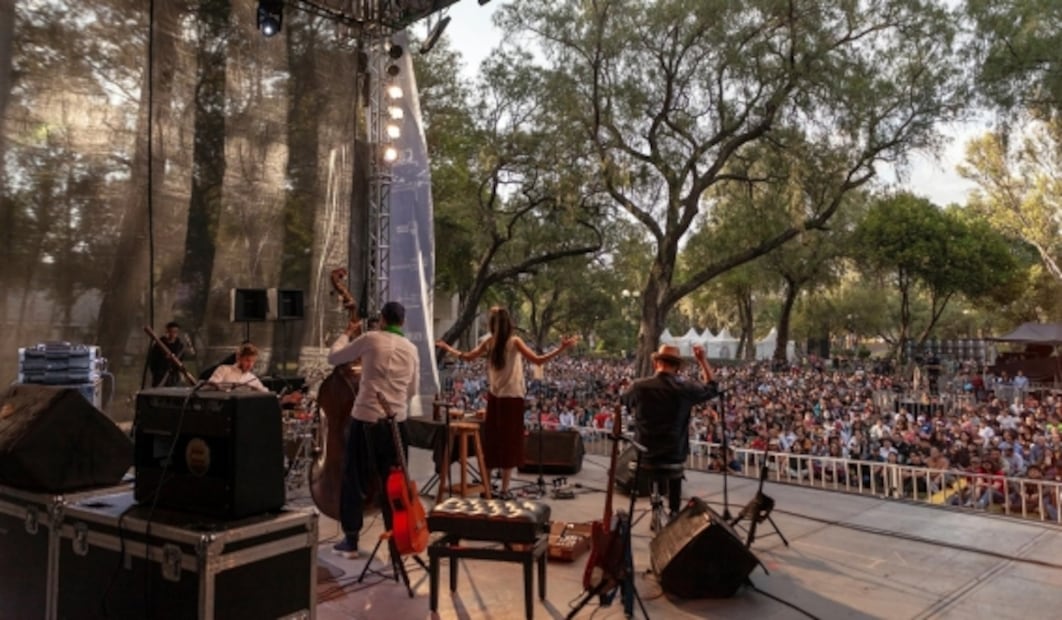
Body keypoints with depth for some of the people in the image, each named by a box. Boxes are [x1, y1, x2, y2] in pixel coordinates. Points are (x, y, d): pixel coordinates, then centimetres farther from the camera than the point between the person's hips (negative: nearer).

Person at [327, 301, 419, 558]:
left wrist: (346, 333, 17)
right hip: (397, 422, 4)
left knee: (354, 480, 9)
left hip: (366, 420, -3)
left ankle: (350, 541, 14)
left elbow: (334, 357, 3)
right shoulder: (411, 350, 7)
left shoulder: (370, 339, -6)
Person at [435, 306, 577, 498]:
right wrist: (562, 348, -18)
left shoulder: (488, 342, 1)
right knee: (509, 442, 3)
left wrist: (447, 348, 30)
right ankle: (504, 489, 5)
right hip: (512, 398, -4)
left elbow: (467, 357, 14)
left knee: (491, 441, 12)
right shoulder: (515, 341, -10)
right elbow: (538, 361, -16)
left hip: (494, 397, 4)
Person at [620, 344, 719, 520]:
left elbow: (623, 402, 14)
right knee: (674, 507, 15)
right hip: (673, 458, 0)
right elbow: (712, 388, 11)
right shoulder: (685, 388, -10)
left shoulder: (639, 387, -9)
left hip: (643, 457, 1)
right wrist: (702, 360, 16)